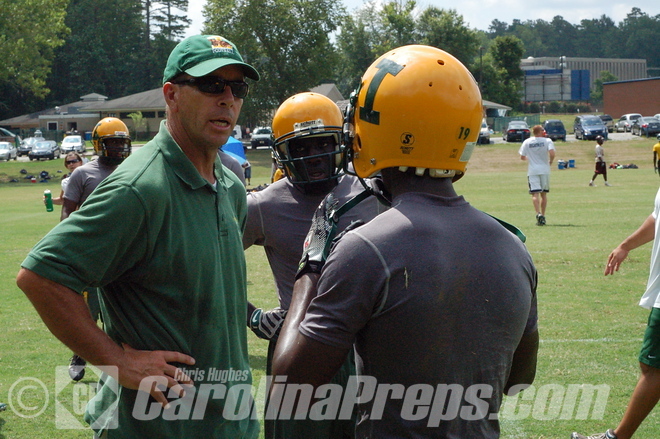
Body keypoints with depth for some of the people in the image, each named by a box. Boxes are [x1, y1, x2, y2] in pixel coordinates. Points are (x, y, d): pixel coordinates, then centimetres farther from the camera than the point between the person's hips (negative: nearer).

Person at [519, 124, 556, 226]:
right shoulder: (547, 141, -1)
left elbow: (522, 157, 6)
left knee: (535, 194, -8)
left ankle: (538, 214, -27)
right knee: (543, 194, 12)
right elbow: (552, 153, -16)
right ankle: (543, 216, 12)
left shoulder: (527, 142, 4)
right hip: (544, 170, 0)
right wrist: (550, 162, 3)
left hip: (532, 171, 0)